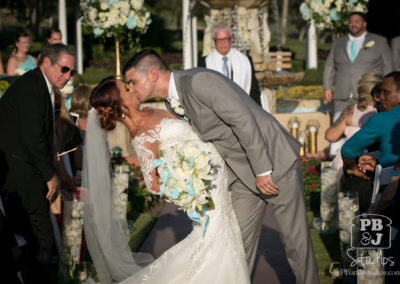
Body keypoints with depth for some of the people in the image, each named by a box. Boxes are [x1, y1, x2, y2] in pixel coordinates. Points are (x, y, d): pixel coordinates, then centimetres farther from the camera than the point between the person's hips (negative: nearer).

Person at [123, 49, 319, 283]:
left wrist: (262, 170, -23)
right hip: (244, 175, 8)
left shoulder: (199, 81, -23)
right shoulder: (174, 102, 5)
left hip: (274, 160, -8)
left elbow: (243, 120, -25)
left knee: (296, 240, 3)